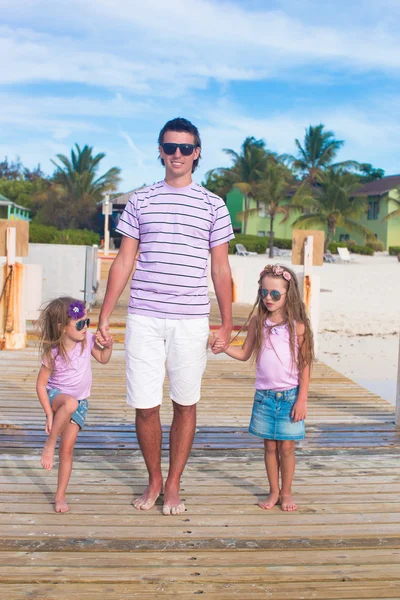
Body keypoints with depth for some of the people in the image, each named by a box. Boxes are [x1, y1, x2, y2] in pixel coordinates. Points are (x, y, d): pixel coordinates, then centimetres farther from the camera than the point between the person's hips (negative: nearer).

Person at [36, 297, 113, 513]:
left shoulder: (87, 339, -10)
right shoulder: (52, 353, -22)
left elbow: (103, 359, 8)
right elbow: (41, 385, -16)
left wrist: (108, 346, -13)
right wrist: (49, 414, -19)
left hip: (80, 401, 4)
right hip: (56, 395, -3)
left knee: (67, 448, -1)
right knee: (70, 403, -41)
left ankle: (60, 495, 12)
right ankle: (49, 443, -22)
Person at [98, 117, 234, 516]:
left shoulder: (212, 205, 6)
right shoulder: (141, 200, 8)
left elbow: (220, 269, 8)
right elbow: (123, 262, 9)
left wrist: (226, 325, 4)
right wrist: (104, 316, 4)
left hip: (190, 321, 0)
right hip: (143, 319, 1)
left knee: (185, 404, 7)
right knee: (145, 405, 2)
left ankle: (173, 484, 23)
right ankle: (153, 481, 24)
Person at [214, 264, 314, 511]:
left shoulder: (297, 325, -9)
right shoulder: (258, 321, 0)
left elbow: (305, 365, -6)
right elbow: (245, 353, 9)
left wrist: (302, 399, -8)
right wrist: (225, 347, -11)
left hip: (290, 395, -3)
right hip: (264, 394, 3)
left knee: (286, 447, 3)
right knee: (270, 445, 11)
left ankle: (286, 493, 22)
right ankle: (274, 492, 26)